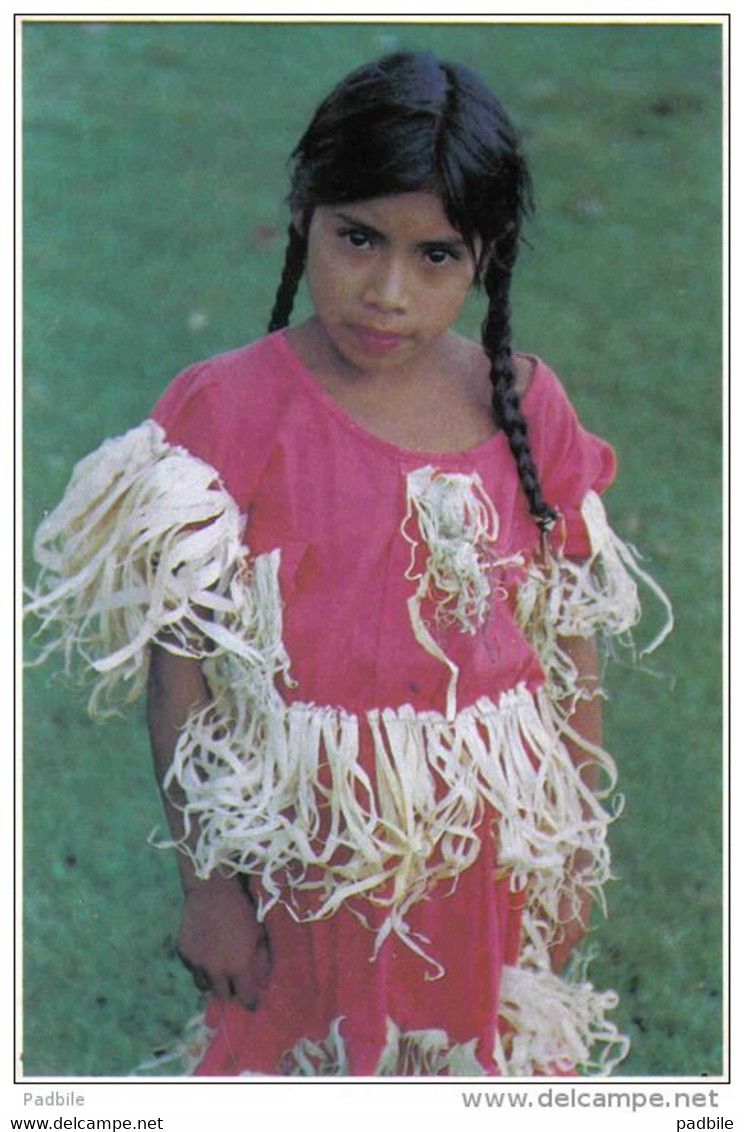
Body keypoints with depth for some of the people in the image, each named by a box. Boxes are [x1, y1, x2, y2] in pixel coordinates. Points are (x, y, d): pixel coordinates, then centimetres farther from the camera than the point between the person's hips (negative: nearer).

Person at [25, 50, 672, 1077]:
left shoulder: (526, 407, -5)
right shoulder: (229, 412, -15)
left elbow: (573, 647, 3)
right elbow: (177, 669, -11)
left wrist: (578, 846, 7)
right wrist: (205, 882, -8)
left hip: (487, 839, 3)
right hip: (309, 838, -2)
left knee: (469, 1037, 21)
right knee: (306, 1038, 16)